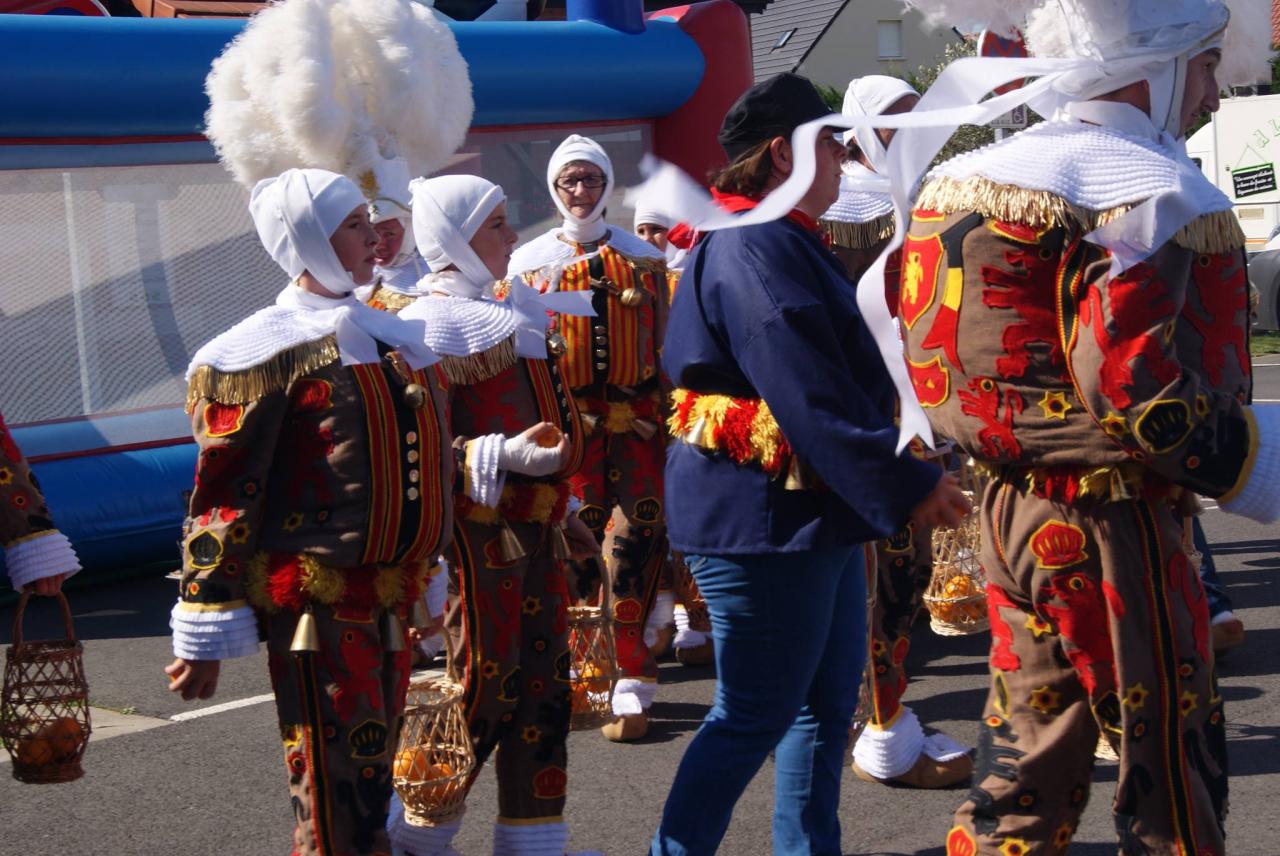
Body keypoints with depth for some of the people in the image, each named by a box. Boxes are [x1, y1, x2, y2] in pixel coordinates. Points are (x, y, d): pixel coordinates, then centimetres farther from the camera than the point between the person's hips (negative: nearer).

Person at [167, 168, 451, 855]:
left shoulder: (392, 335, 13)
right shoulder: (267, 353, -11)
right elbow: (222, 497, -13)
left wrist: (421, 573, 27)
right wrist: (206, 635, -14)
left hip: (389, 599, 8)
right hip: (318, 606, -8)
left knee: (371, 773, 18)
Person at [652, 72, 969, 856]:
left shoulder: (782, 243, 15)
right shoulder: (755, 250, -19)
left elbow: (840, 370, 21)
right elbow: (811, 394, -26)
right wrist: (905, 483, -24)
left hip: (812, 513, 11)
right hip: (765, 521, -11)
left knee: (828, 702, 15)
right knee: (756, 716, -1)